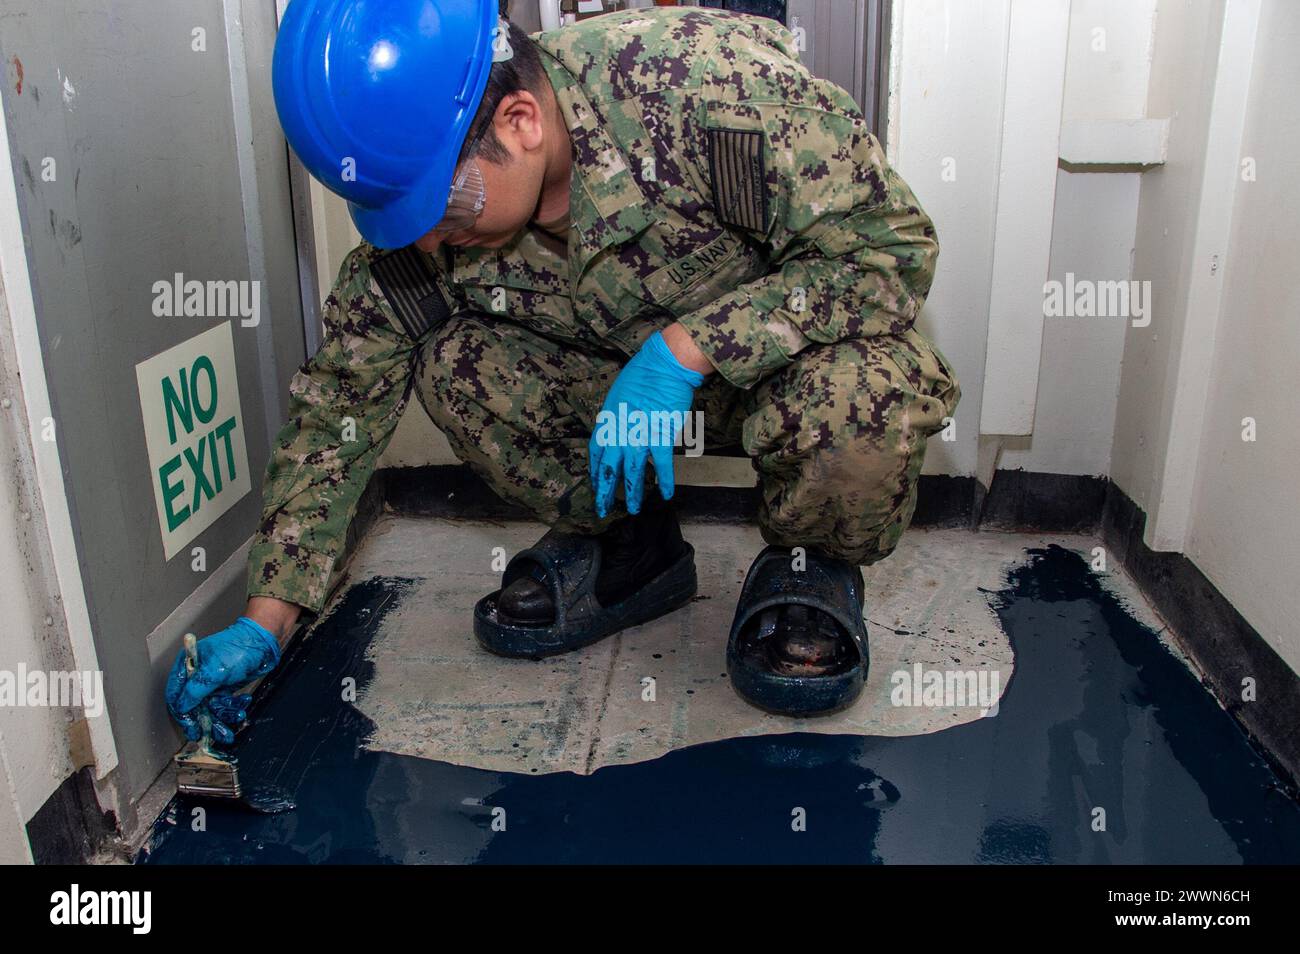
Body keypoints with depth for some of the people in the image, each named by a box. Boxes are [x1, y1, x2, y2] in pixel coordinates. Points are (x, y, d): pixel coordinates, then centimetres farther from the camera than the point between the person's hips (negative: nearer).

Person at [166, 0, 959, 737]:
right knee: (454, 362, -20)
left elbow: (893, 249, -26)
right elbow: (341, 404, -7)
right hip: (622, 373, 4)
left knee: (863, 401, -38)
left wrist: (683, 351, -34)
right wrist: (266, 621, -9)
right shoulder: (415, 228, -17)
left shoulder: (707, 77, -32)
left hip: (797, 358, -3)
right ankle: (625, 543, 4)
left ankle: (814, 566, -3)